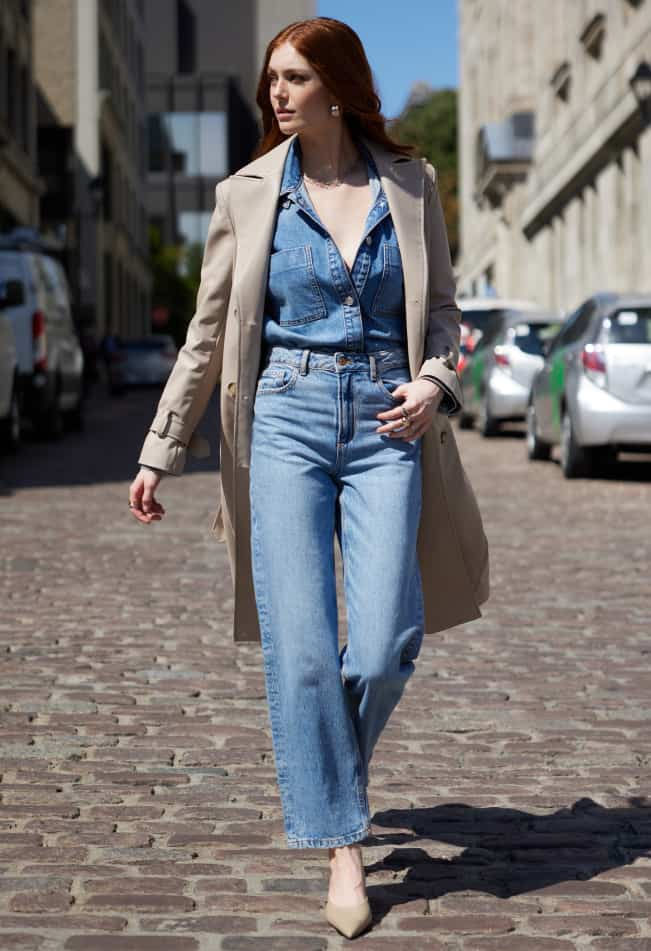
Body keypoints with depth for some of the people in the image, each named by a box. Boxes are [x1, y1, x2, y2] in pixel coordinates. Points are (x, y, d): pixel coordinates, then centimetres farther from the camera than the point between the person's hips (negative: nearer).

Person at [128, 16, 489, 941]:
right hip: (287, 418, 0)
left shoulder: (410, 184, 7)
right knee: (300, 647, -6)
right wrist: (161, 451, 7)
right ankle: (343, 848, 5)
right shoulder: (248, 194, 5)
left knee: (385, 644, -8)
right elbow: (209, 334, 9)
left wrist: (434, 382, -6)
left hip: (386, 422, 1)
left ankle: (330, 757, 25)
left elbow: (441, 308, 15)